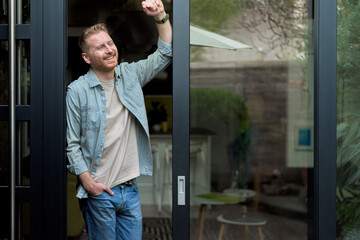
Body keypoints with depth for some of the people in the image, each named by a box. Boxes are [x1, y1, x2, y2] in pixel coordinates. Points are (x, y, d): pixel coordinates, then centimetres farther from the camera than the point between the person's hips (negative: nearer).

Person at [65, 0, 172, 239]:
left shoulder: (130, 75, 6)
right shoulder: (77, 90, -8)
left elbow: (165, 54, 8)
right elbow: (71, 143, -7)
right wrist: (88, 182, -13)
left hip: (130, 189, 4)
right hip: (99, 193, -4)